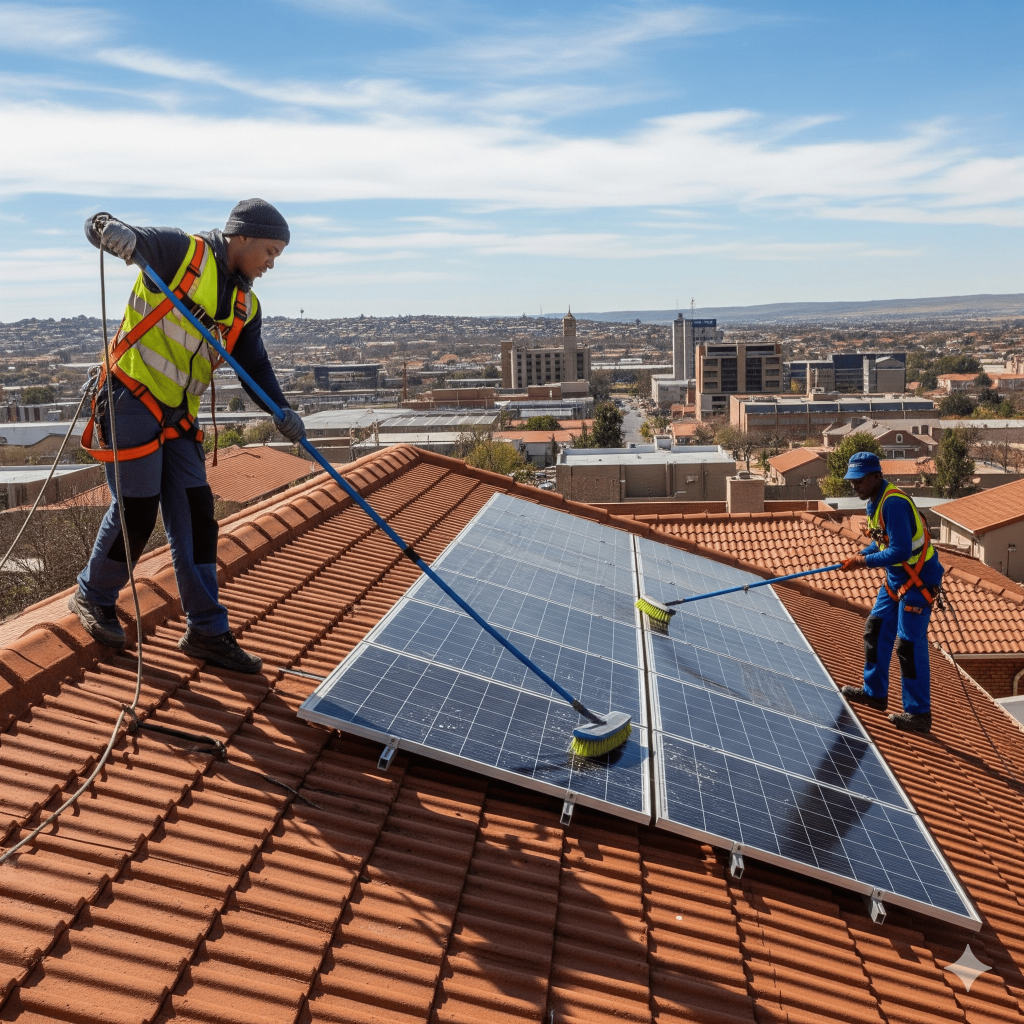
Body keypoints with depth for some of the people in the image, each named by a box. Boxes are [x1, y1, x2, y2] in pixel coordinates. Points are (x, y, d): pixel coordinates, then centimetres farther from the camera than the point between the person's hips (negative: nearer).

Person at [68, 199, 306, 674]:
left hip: (177, 416, 7)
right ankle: (93, 597, 25)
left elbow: (255, 365, 4)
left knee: (196, 514, 4)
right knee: (136, 511, -2)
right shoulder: (182, 251, -9)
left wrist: (280, 410, -14)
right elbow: (98, 227, -9)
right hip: (131, 399, -7)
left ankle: (206, 630, 10)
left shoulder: (246, 306, 10)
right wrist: (112, 230, -34)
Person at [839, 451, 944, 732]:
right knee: (876, 630, 15)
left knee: (909, 644, -6)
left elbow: (900, 551, -30)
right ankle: (874, 693, 29)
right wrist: (862, 554, 0)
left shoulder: (894, 503, -26)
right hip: (896, 578, 10)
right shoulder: (875, 500, 5)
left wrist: (865, 561, -19)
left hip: (919, 579, -10)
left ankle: (919, 714, 3)